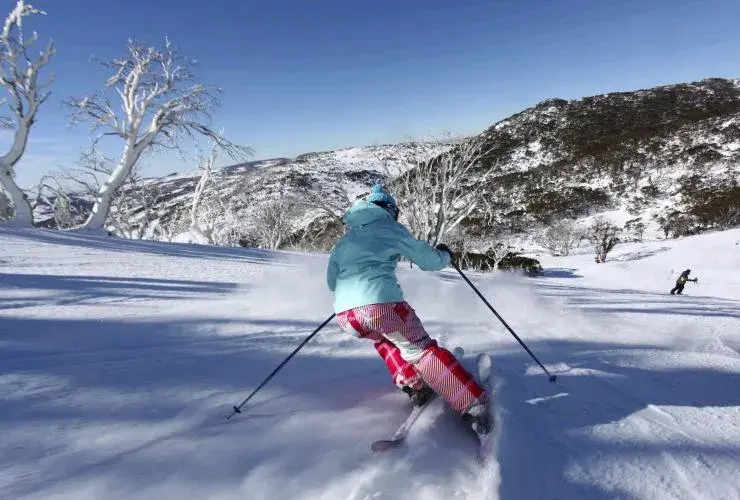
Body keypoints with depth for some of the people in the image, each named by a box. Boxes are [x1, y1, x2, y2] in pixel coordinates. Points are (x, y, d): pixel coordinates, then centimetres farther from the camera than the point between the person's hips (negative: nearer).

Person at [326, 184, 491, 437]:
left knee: (383, 338, 33)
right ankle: (473, 406, 1)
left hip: (345, 316, 5)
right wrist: (445, 254, 39)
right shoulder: (391, 228, 14)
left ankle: (414, 386, 24)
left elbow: (331, 282, 31)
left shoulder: (344, 241, 26)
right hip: (382, 305, -4)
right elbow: (431, 261, 17)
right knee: (423, 351, 9)